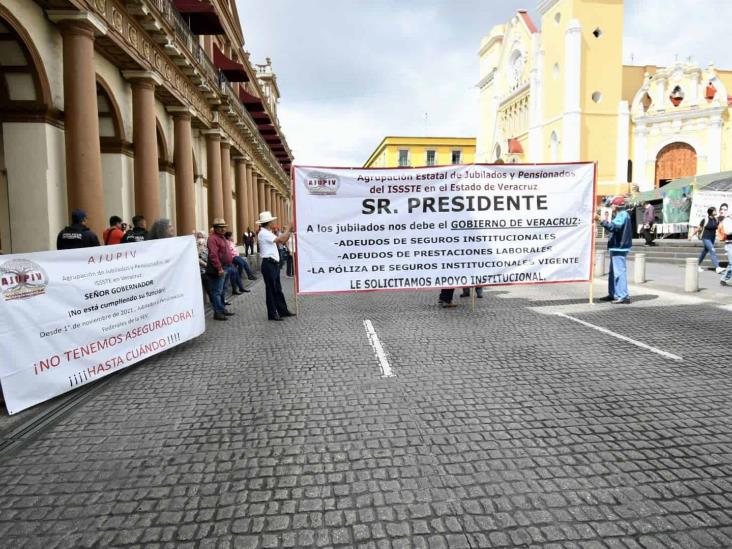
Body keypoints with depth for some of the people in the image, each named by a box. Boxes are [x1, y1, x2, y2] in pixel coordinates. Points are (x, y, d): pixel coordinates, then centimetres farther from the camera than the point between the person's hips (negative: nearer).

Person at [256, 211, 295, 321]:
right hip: (268, 264, -10)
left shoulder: (268, 233, 17)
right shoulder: (263, 233, -14)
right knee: (271, 290, -2)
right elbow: (280, 239, -22)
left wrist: (290, 232, 9)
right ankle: (272, 314, 6)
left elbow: (282, 240, 18)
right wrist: (288, 229, -12)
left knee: (278, 289, 14)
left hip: (274, 264, 10)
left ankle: (283, 311, 22)